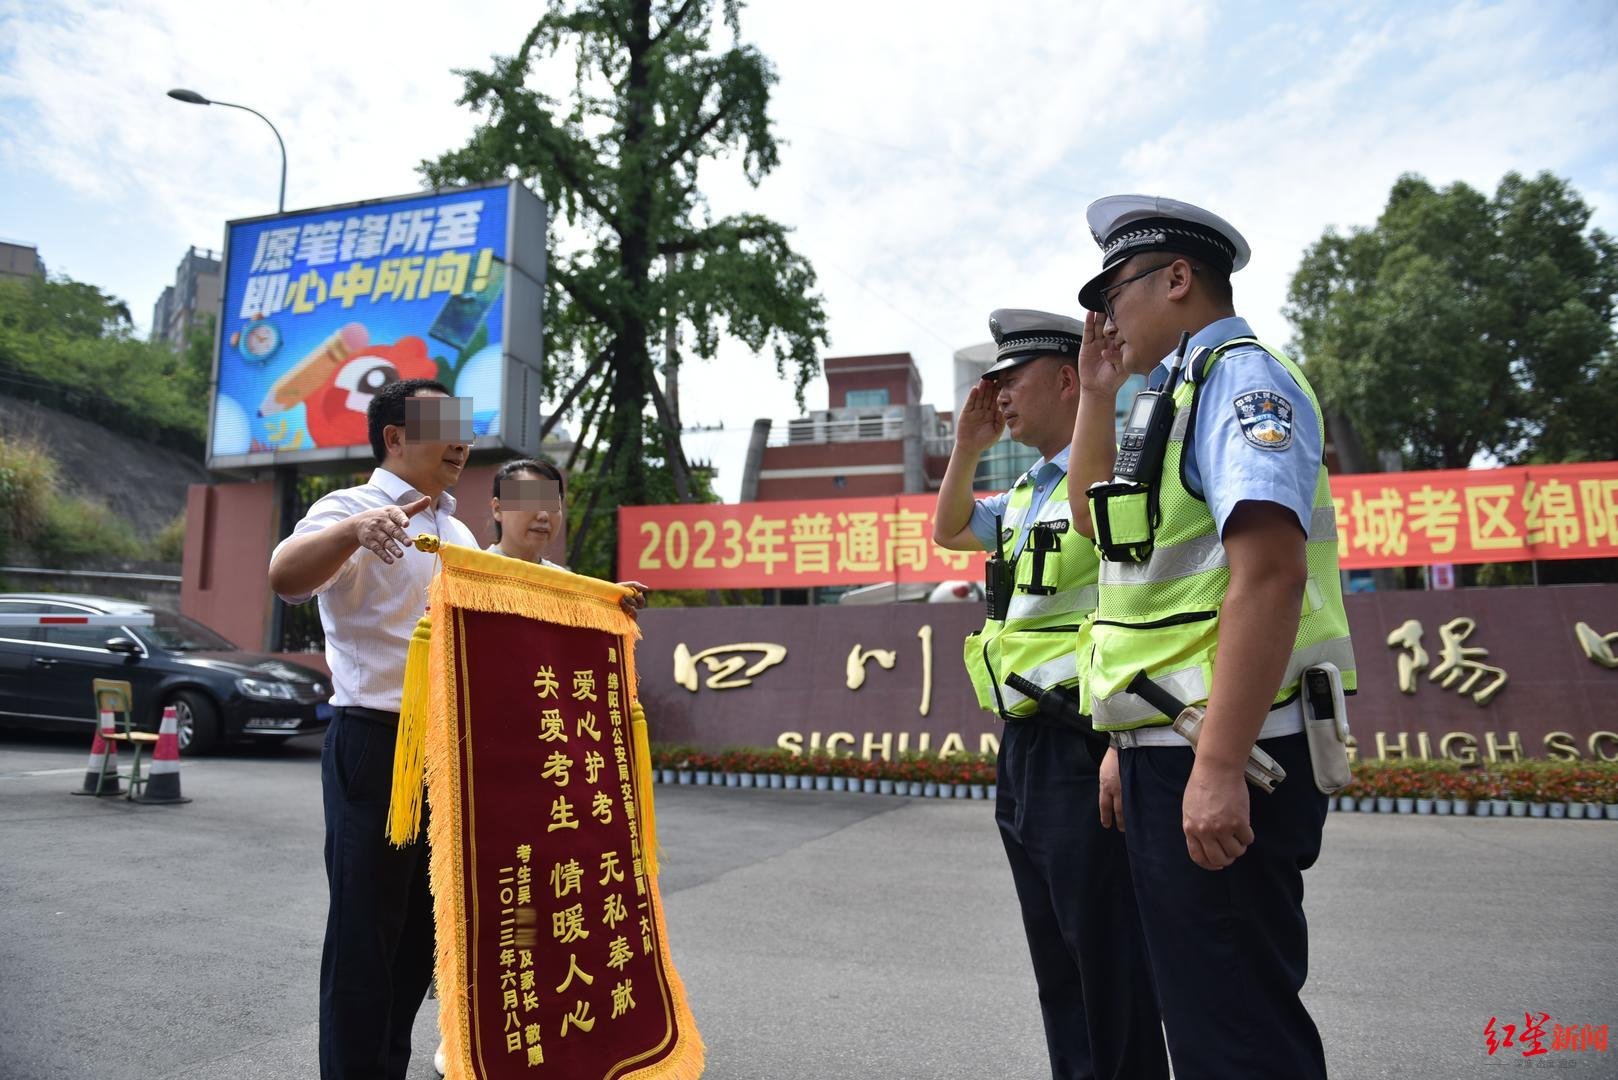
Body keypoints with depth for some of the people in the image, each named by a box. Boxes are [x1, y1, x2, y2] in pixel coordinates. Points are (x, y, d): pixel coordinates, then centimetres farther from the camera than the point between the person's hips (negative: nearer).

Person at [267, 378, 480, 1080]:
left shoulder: (459, 534, 15)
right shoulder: (353, 510, -8)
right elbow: (285, 576, -27)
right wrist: (354, 529, -47)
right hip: (377, 746, -7)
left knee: (422, 931, 17)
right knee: (365, 932, 1)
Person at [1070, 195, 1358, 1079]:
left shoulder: (1242, 377, -10)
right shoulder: (1187, 398, 20)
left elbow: (1268, 574, -24)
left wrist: (1217, 767, -27)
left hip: (1216, 767, -10)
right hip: (1169, 754, 10)